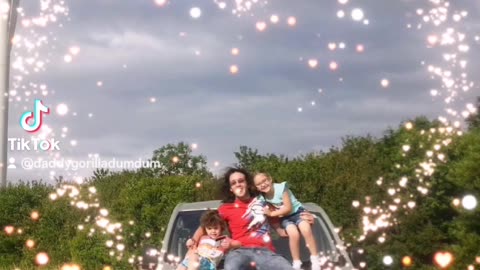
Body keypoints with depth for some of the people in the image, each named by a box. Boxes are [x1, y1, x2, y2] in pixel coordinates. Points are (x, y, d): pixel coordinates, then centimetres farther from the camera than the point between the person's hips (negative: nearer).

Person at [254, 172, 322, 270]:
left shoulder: (281, 187, -22)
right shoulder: (263, 197, -9)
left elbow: (288, 208, -22)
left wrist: (271, 213, -23)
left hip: (297, 211, -2)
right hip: (284, 217, 2)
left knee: (306, 230, -30)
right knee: (293, 234, -30)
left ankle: (315, 260, -16)